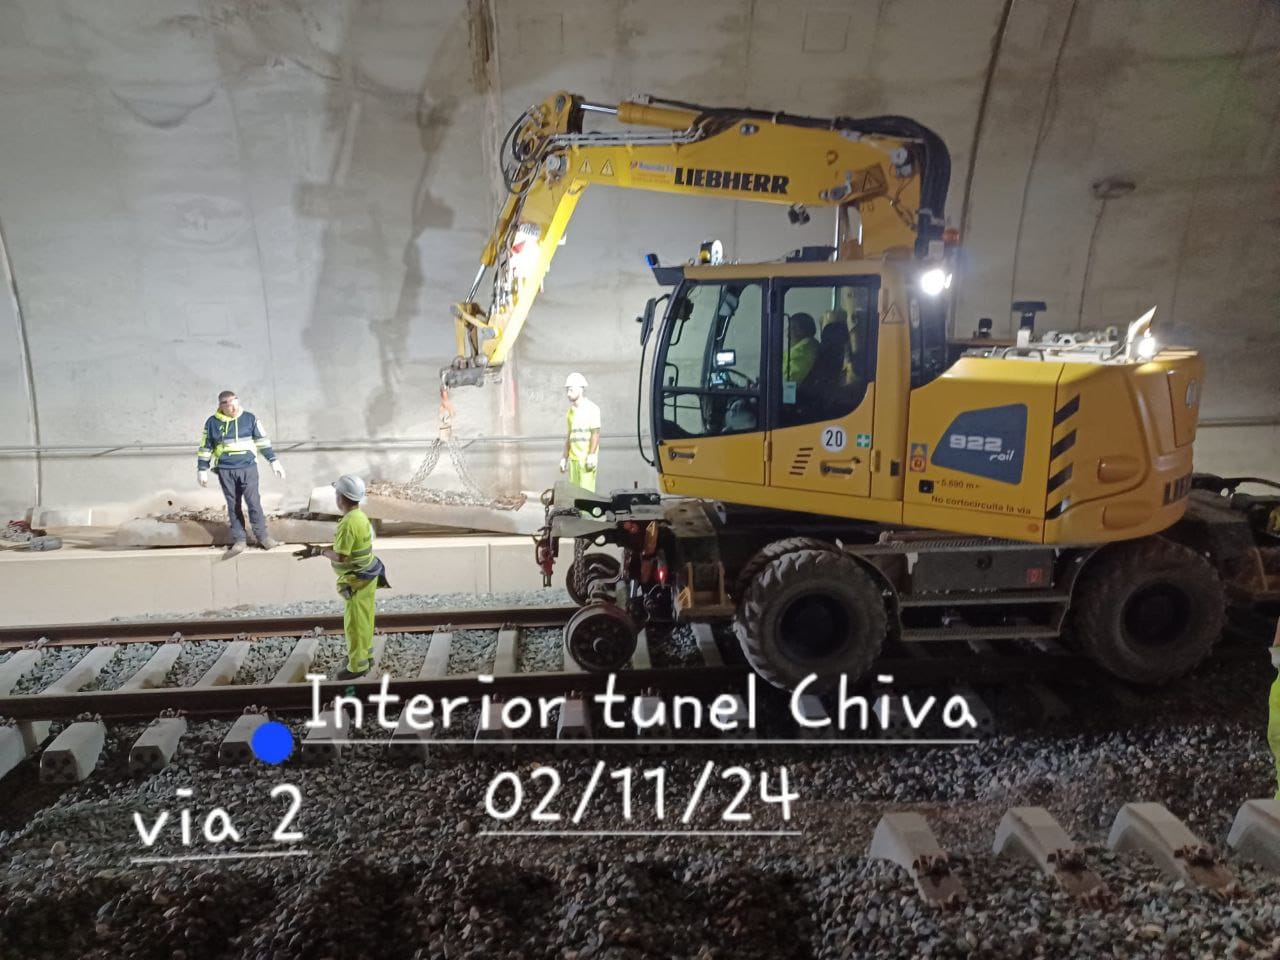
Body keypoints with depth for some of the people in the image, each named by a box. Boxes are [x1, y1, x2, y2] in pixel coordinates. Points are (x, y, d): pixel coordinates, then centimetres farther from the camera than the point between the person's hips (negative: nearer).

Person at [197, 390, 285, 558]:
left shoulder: (249, 418, -2)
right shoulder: (212, 423, 0)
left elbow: (262, 441, 4)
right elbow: (205, 448, 9)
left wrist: (273, 461, 2)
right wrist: (202, 470, 9)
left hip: (248, 467, -1)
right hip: (225, 471, 1)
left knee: (254, 503, -5)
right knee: (233, 506, 7)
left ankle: (263, 536, 8)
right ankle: (239, 540, 15)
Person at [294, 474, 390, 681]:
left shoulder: (348, 523, -26)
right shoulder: (359, 516, 6)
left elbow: (340, 556, -25)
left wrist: (318, 550, -11)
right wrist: (318, 550, 7)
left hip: (358, 581, -10)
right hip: (365, 576, 10)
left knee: (355, 623, 1)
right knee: (364, 619, 20)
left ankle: (357, 665, 11)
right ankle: (365, 654, 33)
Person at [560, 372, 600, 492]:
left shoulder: (592, 409, -3)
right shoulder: (571, 411, 18)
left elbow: (595, 434, -9)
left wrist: (591, 455, -17)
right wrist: (564, 458, 15)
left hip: (587, 458, -7)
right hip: (573, 458, 7)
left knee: (586, 491, -10)